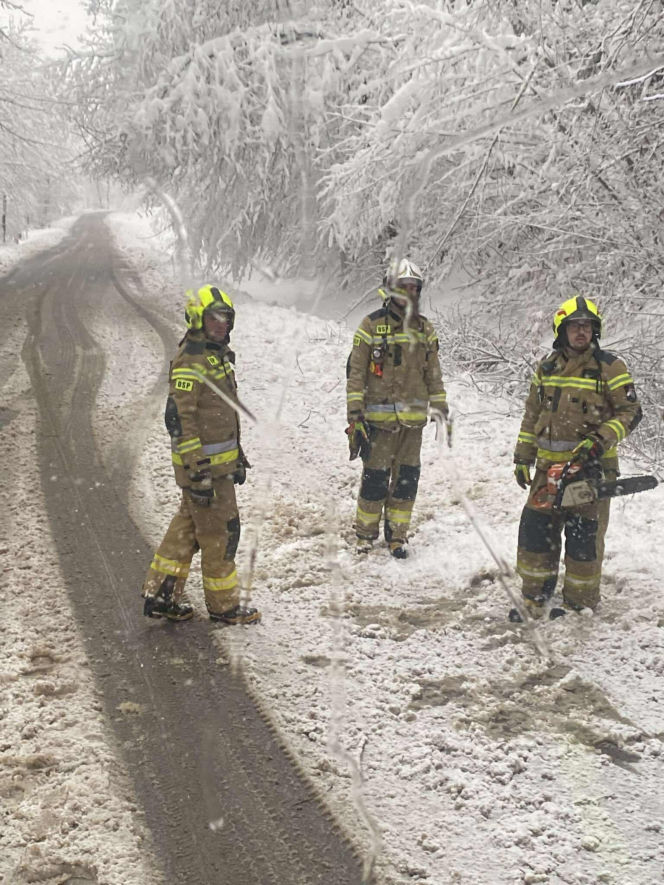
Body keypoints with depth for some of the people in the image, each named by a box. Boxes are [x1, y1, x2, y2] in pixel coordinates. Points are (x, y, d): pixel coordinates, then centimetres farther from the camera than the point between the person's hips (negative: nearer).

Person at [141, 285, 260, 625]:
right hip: (203, 461, -10)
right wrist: (198, 470, -24)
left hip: (220, 457, 10)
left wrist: (237, 456, 24)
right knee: (220, 530, -1)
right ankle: (223, 604, 13)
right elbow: (180, 418, -22)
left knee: (188, 526, 15)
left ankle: (161, 596, 23)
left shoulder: (218, 355, 14)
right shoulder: (190, 361, -17)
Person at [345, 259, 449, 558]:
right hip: (379, 418, -4)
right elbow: (355, 372, -4)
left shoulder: (424, 328, 11)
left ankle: (397, 535, 19)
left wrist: (441, 409, 12)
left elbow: (433, 374, 17)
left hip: (413, 419, 4)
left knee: (407, 478, 7)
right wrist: (355, 415, -9)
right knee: (375, 478, -2)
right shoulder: (372, 325, -4)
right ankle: (365, 534, 14)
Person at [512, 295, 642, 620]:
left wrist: (600, 441, -18)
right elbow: (532, 416, 17)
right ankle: (534, 600, 15)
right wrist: (522, 458, 13)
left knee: (584, 537, -1)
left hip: (591, 464, -5)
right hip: (550, 464, 5)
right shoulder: (547, 368, 11)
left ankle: (579, 605, 11)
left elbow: (630, 413, -5)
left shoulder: (610, 367, -4)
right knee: (535, 529, 4)